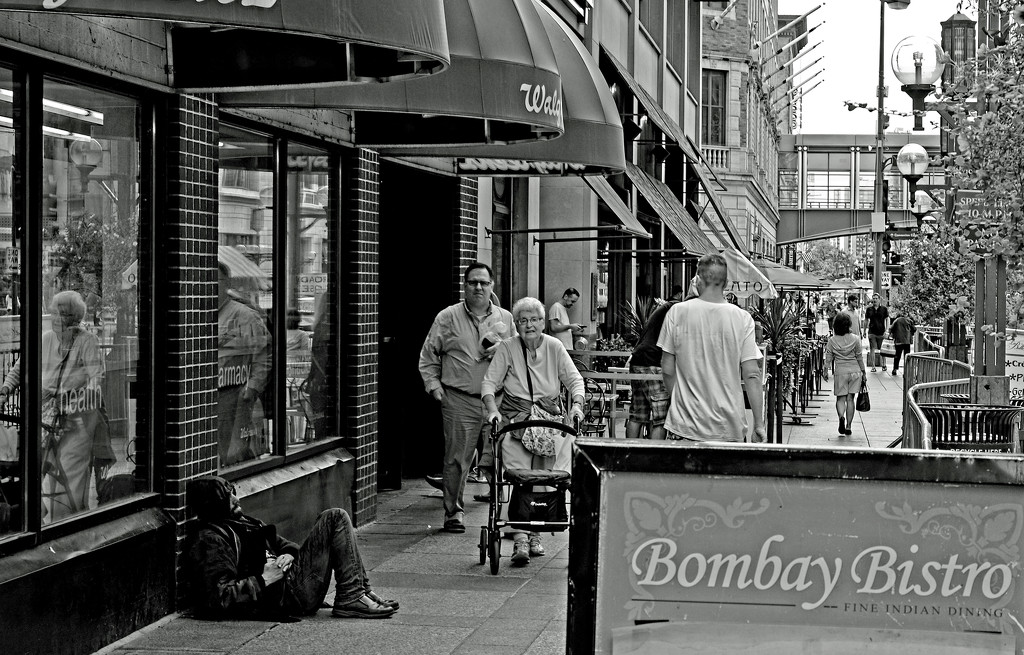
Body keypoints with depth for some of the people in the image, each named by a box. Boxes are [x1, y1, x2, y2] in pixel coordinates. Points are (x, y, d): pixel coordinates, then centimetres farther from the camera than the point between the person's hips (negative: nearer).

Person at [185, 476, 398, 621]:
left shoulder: (241, 523, 18)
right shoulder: (210, 540, -13)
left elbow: (282, 544, 25)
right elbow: (218, 599, -24)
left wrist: (288, 555, 1)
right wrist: (263, 580, -21)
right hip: (286, 595, -10)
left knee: (336, 518, 12)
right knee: (335, 520, -7)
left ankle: (360, 591, 6)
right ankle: (350, 600, -12)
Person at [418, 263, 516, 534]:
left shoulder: (505, 318, 14)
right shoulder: (447, 317, 8)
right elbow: (428, 355, 12)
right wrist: (433, 385, 1)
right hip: (459, 401, -1)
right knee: (457, 459, -1)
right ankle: (453, 512, 10)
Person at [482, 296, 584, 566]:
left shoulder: (554, 347, 7)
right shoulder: (507, 348, 4)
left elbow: (575, 379, 6)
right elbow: (489, 383, 1)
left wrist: (577, 404, -12)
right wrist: (493, 409, -15)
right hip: (516, 416, -1)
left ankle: (534, 532, -6)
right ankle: (521, 538, -24)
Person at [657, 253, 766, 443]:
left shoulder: (677, 312, -3)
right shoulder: (742, 318, -4)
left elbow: (667, 370, 2)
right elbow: (752, 375, -6)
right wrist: (759, 425, -1)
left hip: (686, 426, 0)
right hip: (728, 427, 0)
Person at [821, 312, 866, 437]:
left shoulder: (832, 340, -4)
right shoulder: (855, 339, -5)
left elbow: (828, 357, -1)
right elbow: (859, 357, 1)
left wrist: (826, 370, 10)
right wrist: (863, 373, 9)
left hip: (840, 372, -1)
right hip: (855, 371, 1)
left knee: (841, 398, 7)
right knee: (850, 399, 7)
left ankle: (841, 416, -23)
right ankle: (848, 426, 7)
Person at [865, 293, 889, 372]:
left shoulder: (883, 309, 3)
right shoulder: (869, 309, 6)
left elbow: (887, 319, 5)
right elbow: (866, 320, 11)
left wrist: (886, 331, -3)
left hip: (881, 332, -1)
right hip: (872, 332, 1)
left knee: (882, 349, 4)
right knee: (872, 349, -3)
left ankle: (883, 364, 21)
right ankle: (873, 366, 1)